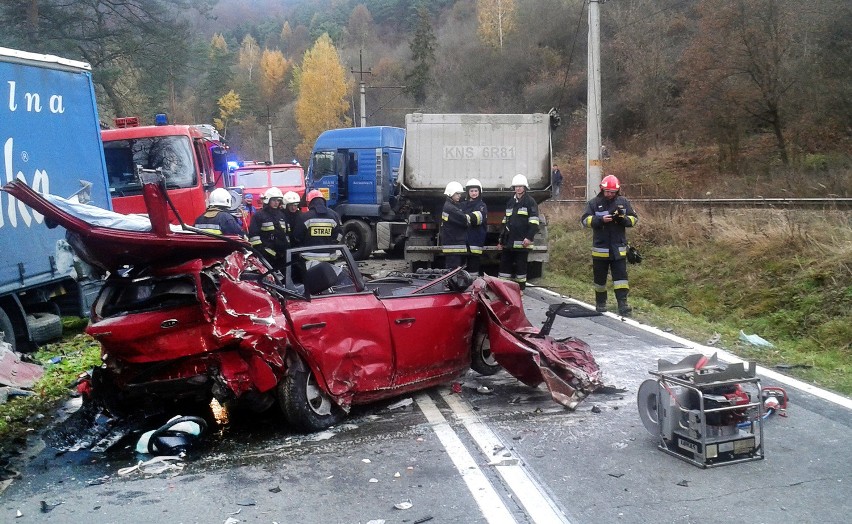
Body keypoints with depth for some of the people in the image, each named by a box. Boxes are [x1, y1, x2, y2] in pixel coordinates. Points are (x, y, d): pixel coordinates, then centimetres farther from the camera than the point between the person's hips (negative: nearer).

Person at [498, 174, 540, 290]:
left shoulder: (530, 202, -1)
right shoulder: (510, 202, 19)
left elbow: (534, 222, -9)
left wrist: (529, 237, -20)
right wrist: (501, 240, 20)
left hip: (522, 242, -6)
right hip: (508, 242, 6)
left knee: (520, 266, -1)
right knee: (504, 263, 4)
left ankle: (520, 288, 6)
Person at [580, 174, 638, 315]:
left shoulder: (623, 202, 5)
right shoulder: (594, 203, -2)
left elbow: (634, 218, 6)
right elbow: (585, 220, -9)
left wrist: (623, 219, -16)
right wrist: (600, 220, -25)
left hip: (618, 248, 1)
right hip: (600, 248, -1)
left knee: (621, 276, -5)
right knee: (600, 277, 9)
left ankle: (622, 304, -7)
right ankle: (600, 302, 24)